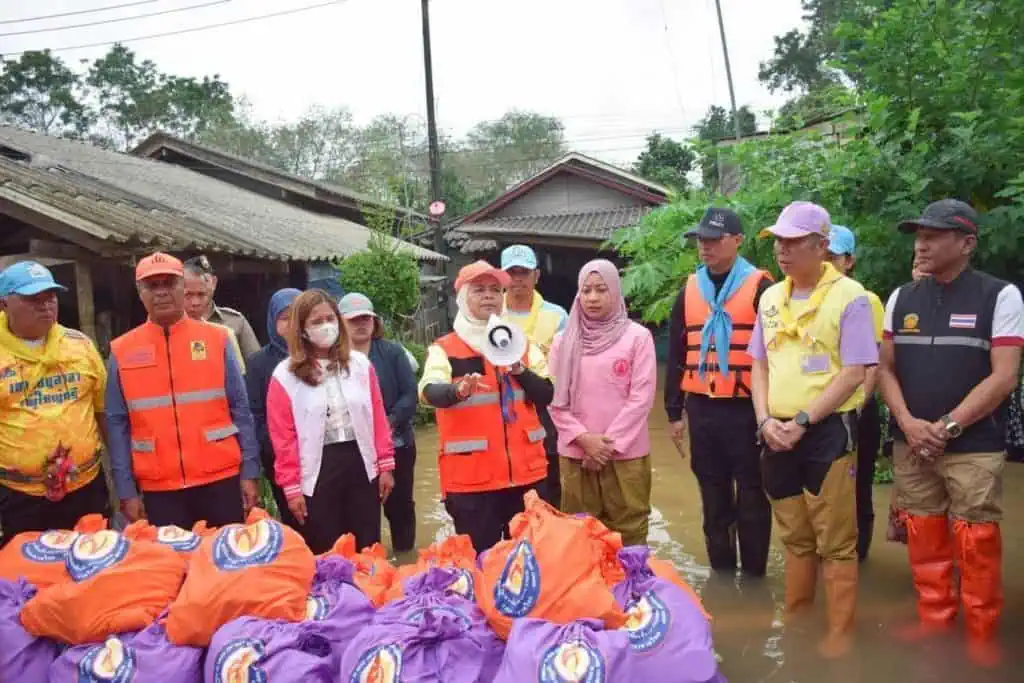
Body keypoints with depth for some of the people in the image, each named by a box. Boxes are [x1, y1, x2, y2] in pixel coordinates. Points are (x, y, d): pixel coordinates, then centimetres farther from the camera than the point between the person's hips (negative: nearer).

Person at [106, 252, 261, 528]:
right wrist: (127, 491, 1)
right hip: (159, 489, 1)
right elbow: (118, 424, 4)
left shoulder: (216, 339, 1)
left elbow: (239, 409, 1)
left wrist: (250, 472, -2)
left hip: (221, 479, 0)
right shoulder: (122, 351, 2)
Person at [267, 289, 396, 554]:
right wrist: (291, 487, -6)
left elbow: (378, 418, 6)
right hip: (317, 472, -2)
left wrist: (385, 465, 4)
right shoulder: (285, 376, -4)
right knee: (325, 556, 9)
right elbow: (283, 437, -5)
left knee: (368, 550, 12)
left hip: (361, 465, 2)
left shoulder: (360, 364, 4)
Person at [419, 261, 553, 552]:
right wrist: (459, 390, -43)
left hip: (526, 472, 4)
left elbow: (546, 395, 2)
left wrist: (519, 370, -15)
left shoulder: (523, 344, 10)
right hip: (471, 477, -4)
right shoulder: (444, 349, -3)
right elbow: (430, 392, -22)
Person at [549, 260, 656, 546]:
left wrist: (610, 442, -11)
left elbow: (641, 397, -7)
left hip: (626, 453, -2)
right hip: (575, 453, 3)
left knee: (627, 529, 5)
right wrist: (583, 438, -10)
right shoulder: (564, 341, 7)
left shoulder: (637, 336, -2)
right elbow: (555, 399, 3)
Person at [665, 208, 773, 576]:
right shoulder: (689, 290, 10)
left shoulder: (760, 288, -4)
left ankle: (754, 575, 19)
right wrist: (674, 410, 11)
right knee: (714, 500, 13)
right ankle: (721, 573, 26)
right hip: (702, 409, 4)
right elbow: (676, 356, 13)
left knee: (751, 499, 6)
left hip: (746, 409, -4)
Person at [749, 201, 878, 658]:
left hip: (827, 431, -5)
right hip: (778, 434, 5)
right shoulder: (770, 298, 10)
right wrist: (766, 420, -2)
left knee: (835, 543, 3)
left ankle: (839, 634, 17)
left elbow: (854, 373, -13)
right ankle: (794, 622, 31)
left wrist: (802, 422, -15)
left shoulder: (849, 296, -8)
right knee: (795, 537, 17)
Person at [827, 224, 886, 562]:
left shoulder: (866, 300, -5)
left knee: (857, 489, 8)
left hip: (855, 410, -3)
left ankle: (855, 554, 23)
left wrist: (857, 405, -16)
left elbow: (874, 364, -7)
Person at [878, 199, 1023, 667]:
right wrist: (908, 423, -7)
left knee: (975, 546, 0)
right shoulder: (901, 299, 8)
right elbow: (886, 369, 9)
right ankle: (933, 623, 26)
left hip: (974, 447, -4)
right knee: (924, 542, 10)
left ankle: (981, 637, 17)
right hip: (911, 446, 4)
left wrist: (948, 426, -14)